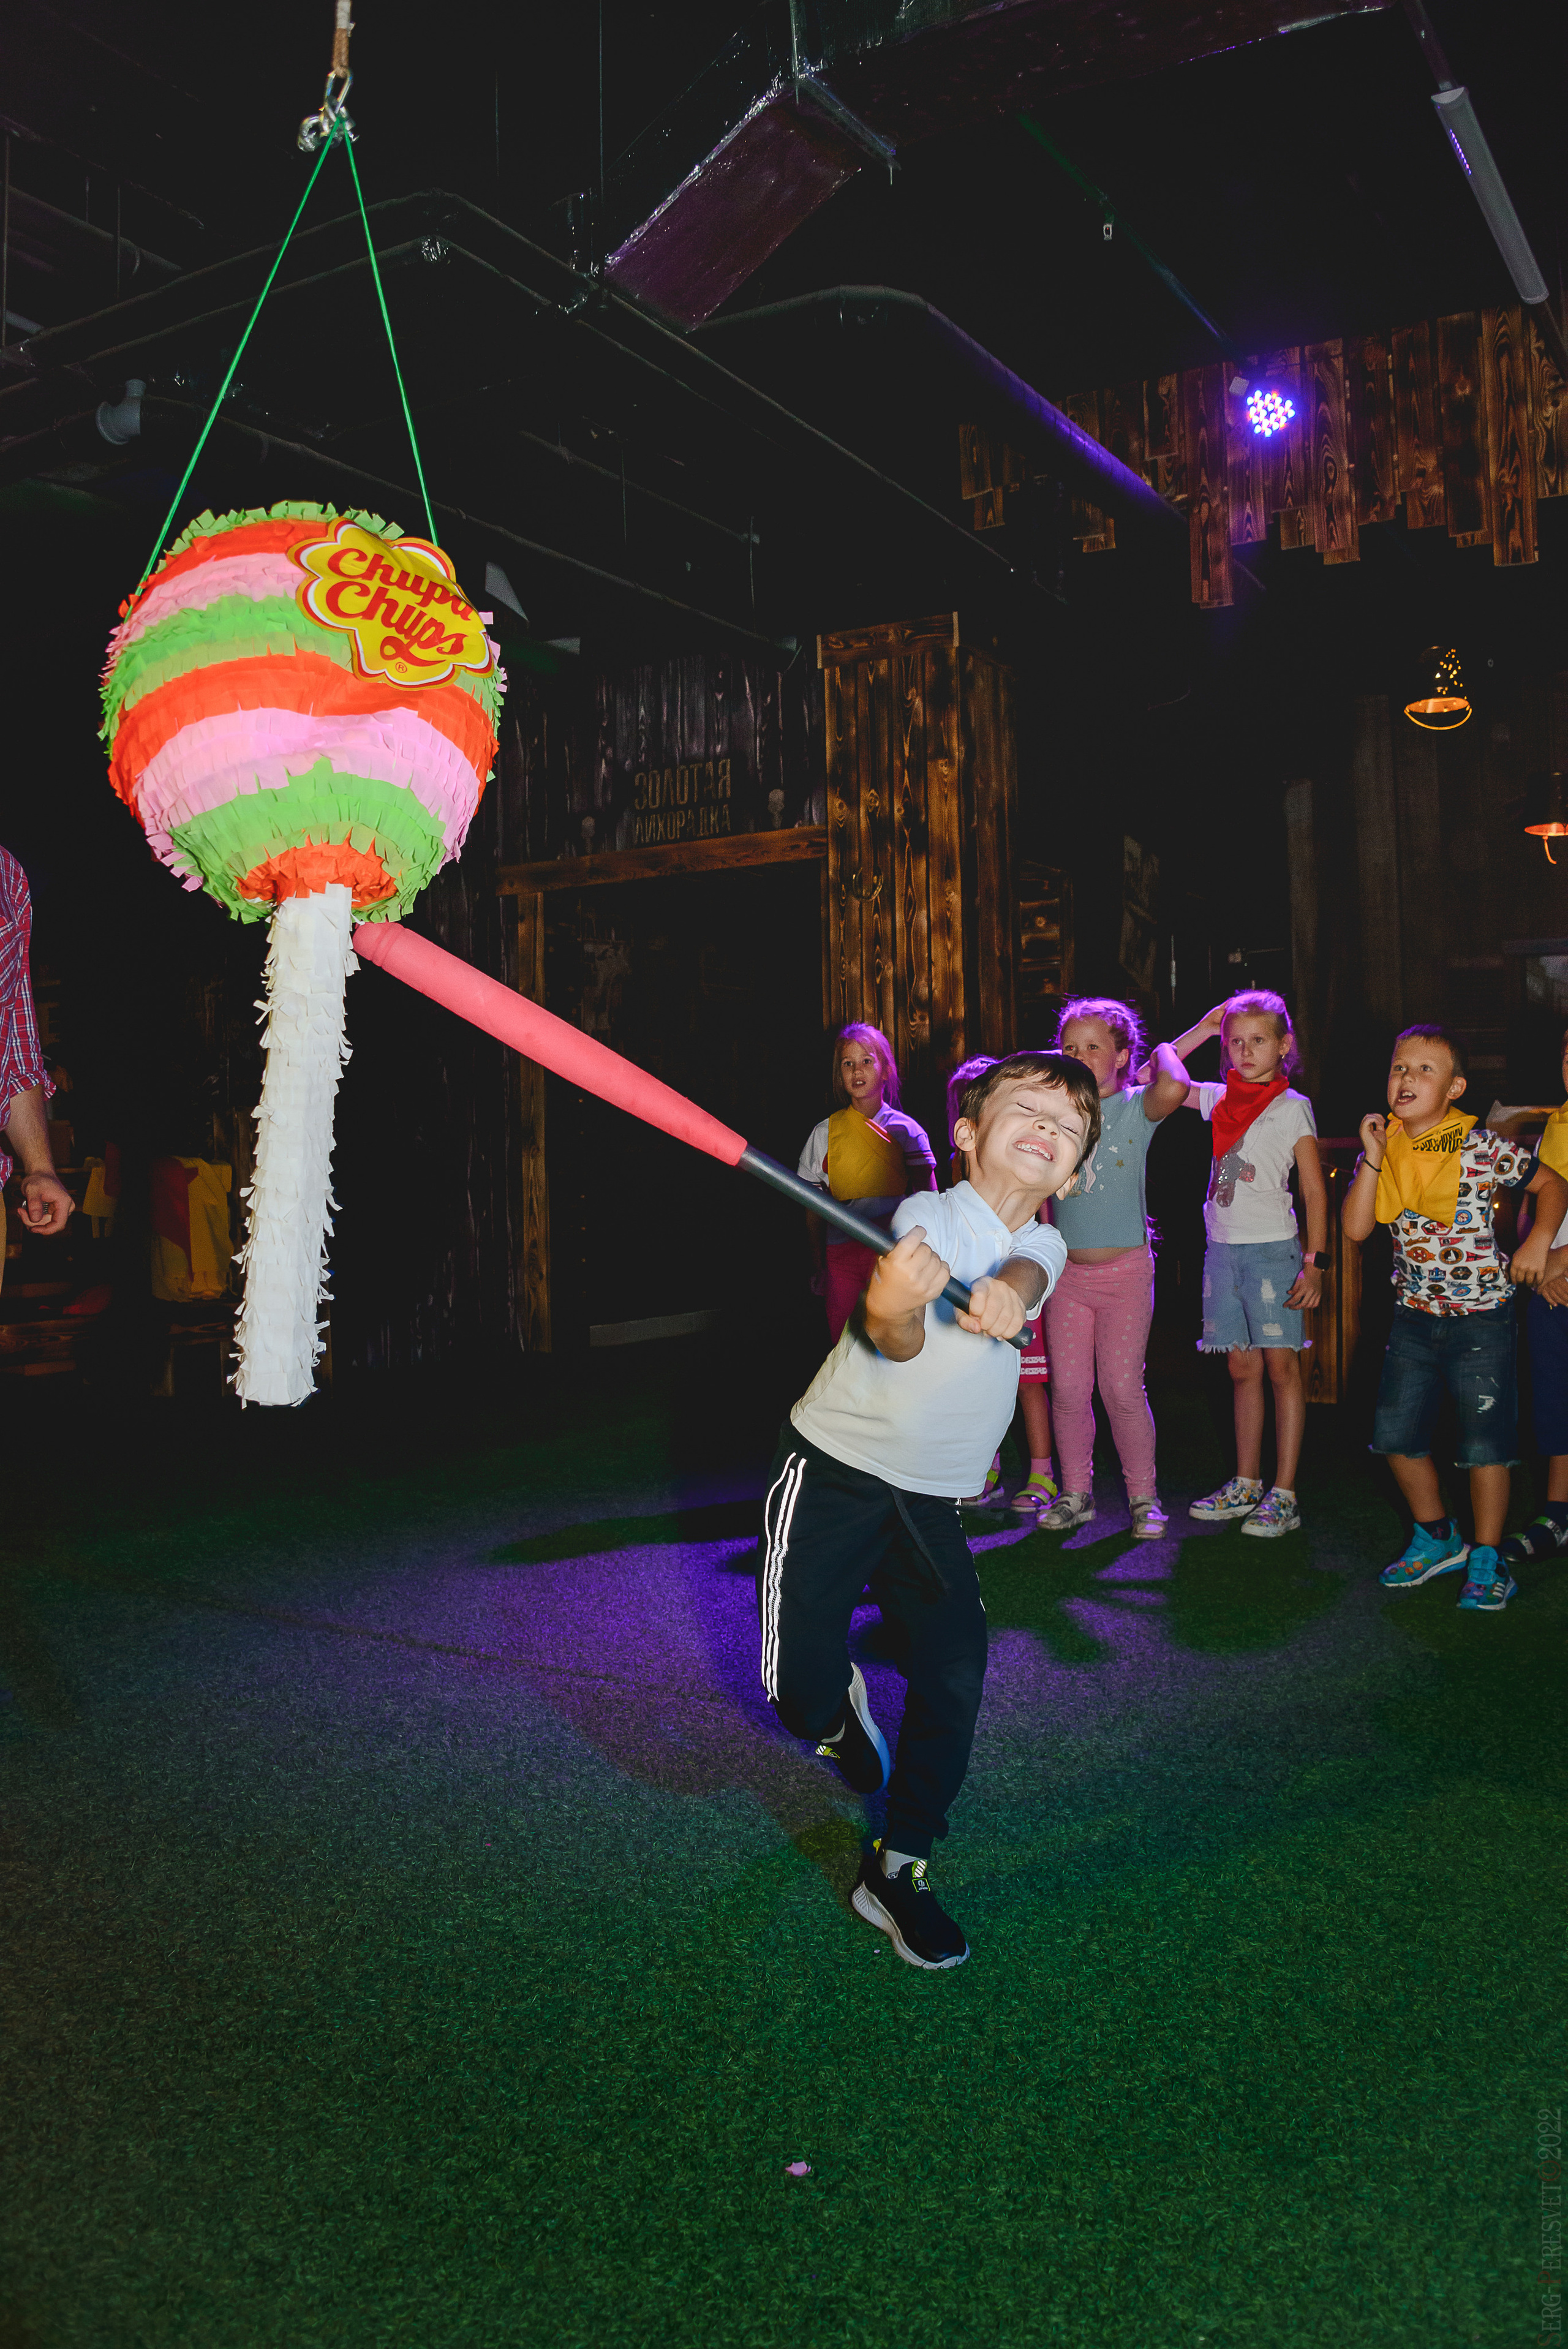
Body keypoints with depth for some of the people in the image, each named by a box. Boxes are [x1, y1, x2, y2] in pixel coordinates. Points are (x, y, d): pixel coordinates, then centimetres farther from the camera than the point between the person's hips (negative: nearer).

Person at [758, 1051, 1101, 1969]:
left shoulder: (1042, 1245, 4)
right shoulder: (929, 1218, -14)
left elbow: (1024, 1272, -23)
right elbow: (895, 1342, -32)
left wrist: (1005, 1296, -48)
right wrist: (894, 1308, -57)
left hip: (932, 1501, 5)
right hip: (833, 1473, -5)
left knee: (956, 1676, -7)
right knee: (800, 1692, -8)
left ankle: (899, 1869, 11)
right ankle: (841, 1703, 30)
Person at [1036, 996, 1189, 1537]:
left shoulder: (1135, 1107, -6)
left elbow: (1174, 1089, -30)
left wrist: (1162, 1052, -12)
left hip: (1125, 1270, -3)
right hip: (1067, 1271, 4)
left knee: (1122, 1389, -1)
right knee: (1069, 1390, 5)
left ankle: (1144, 1497, 15)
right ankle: (1076, 1493, 20)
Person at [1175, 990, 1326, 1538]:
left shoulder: (1292, 1106, -2)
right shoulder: (1219, 1099, 10)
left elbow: (1314, 1190, -3)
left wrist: (1315, 1262, -10)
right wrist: (1200, 1032, 11)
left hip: (1273, 1248, -5)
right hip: (1223, 1247, 5)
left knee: (1281, 1365, -3)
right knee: (1243, 1370, 10)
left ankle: (1283, 1495, 0)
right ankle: (1246, 1485, 18)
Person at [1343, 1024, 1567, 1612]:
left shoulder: (1482, 1147, -12)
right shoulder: (1382, 1149, 0)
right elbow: (1355, 1229, -8)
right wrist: (1373, 1159, -14)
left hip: (1480, 1318, -5)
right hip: (1414, 1316, 5)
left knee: (1485, 1444, 0)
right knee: (1396, 1434, 9)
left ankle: (1485, 1561, 17)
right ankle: (1436, 1538, 30)